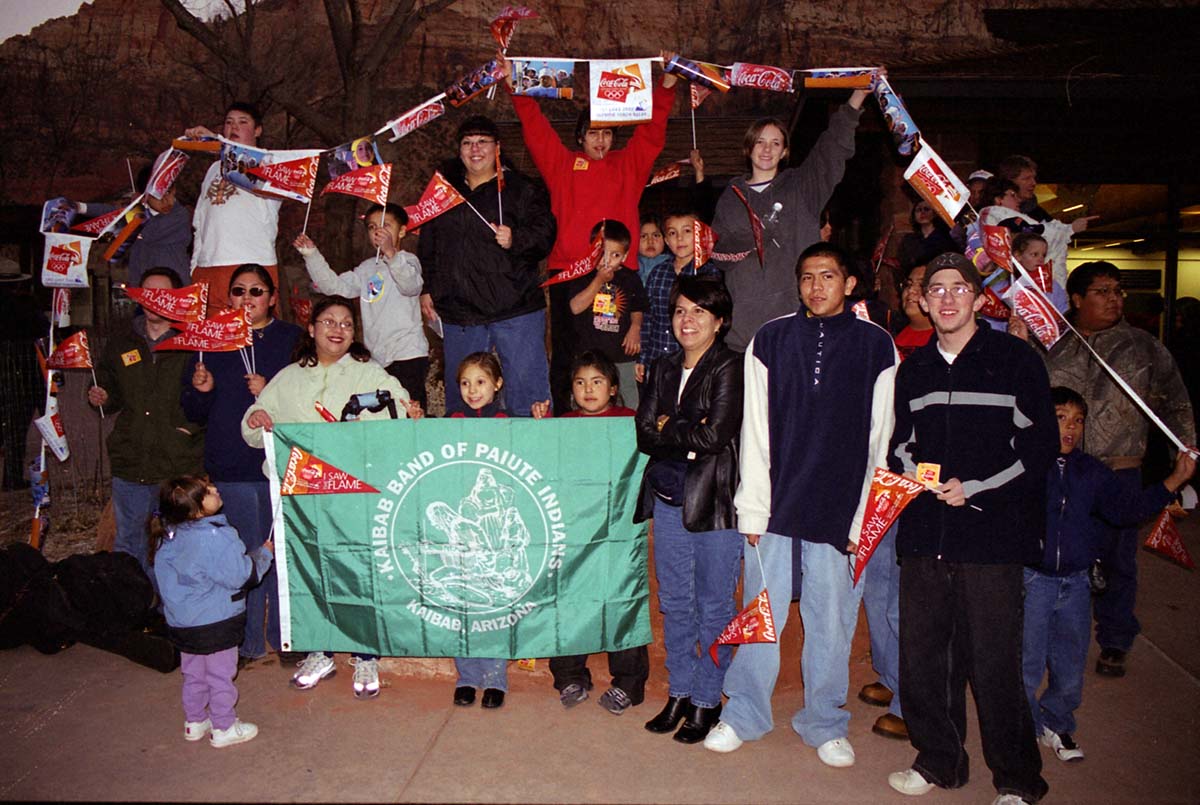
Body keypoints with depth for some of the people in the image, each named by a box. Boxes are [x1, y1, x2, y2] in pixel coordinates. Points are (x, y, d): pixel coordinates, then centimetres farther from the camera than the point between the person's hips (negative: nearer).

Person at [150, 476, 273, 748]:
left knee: (193, 674, 22)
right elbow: (241, 575, -22)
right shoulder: (213, 537, -28)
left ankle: (194, 722, 37)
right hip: (215, 622, -7)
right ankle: (223, 728, 23)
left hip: (182, 622, 7)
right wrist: (264, 553, -6)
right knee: (221, 675, 10)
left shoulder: (168, 534, -3)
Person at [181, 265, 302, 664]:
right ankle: (247, 642, 19)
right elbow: (193, 413, 14)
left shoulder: (293, 339, 4)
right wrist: (201, 389, -5)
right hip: (231, 467, 2)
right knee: (244, 555, 5)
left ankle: (286, 639, 18)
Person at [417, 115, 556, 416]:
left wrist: (516, 239, -23)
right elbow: (427, 246, 22)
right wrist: (426, 289, 15)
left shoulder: (522, 189, 5)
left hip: (515, 311, -4)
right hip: (458, 312, 4)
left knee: (526, 386, -5)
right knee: (458, 393, 10)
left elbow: (544, 234, -5)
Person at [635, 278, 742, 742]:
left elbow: (715, 435, -18)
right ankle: (679, 692, 29)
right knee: (674, 602, 14)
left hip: (715, 499, -6)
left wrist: (667, 430, -4)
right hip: (669, 497, 6)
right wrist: (689, 437, -13)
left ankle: (707, 700, 21)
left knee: (714, 605, 5)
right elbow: (644, 435, 3)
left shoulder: (730, 368, -8)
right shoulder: (664, 369, 11)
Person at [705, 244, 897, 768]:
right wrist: (753, 506, -2)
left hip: (840, 510, 0)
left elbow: (879, 439, 2)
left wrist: (864, 517, -2)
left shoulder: (876, 345, 4)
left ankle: (824, 724, 27)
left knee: (831, 622, 8)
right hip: (776, 504, 1)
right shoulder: (770, 340, 5)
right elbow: (756, 429, 3)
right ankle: (744, 715, 25)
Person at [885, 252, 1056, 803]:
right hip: (925, 533, 4)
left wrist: (974, 488, -10)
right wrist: (912, 472, 1)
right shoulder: (914, 368, 15)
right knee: (921, 655, 9)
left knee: (994, 664, 0)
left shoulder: (1014, 360, 1)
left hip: (992, 533, -4)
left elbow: (1040, 445, -2)